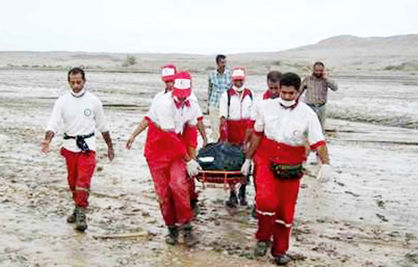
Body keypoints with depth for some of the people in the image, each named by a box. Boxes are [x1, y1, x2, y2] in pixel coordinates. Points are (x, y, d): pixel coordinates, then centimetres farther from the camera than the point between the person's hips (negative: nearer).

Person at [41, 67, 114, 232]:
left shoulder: (93, 101, 0)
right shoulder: (62, 101, 0)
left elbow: (102, 125, 9)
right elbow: (54, 123, -7)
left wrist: (110, 146, 14)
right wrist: (47, 140, -26)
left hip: (87, 146, -2)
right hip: (70, 146, 3)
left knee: (83, 181, -14)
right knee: (72, 182, 13)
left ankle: (81, 214, -12)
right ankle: (78, 207, 32)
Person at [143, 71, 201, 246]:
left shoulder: (191, 107, -1)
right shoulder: (163, 104, -23)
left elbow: (190, 132, 7)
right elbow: (170, 137, -22)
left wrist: (192, 157, -5)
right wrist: (188, 160, -17)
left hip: (177, 151, 3)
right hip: (157, 151, -3)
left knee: (178, 185, -18)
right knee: (163, 192, 0)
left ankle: (185, 225, -5)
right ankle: (172, 228, 18)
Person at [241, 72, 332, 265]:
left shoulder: (307, 114, -7)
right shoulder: (267, 106, -1)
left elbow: (318, 142, -12)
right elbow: (257, 135, 11)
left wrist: (325, 164, -29)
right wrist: (248, 159, 15)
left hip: (291, 169, 0)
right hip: (267, 163, 0)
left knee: (285, 211, 8)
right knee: (266, 199, -23)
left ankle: (279, 251, 27)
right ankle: (263, 238, 3)